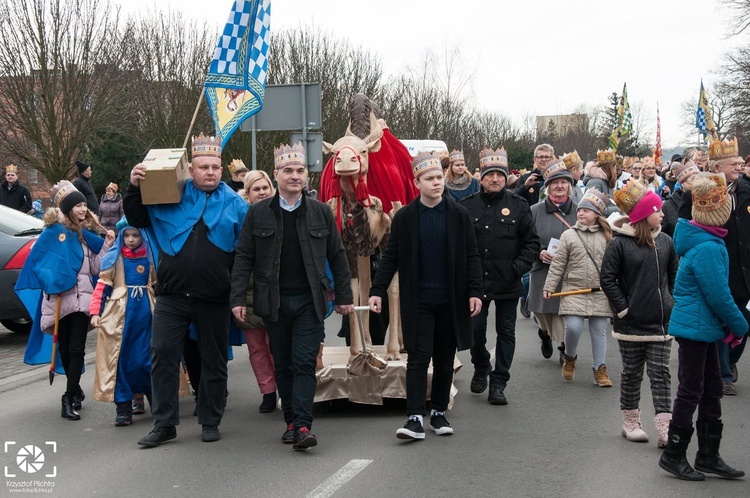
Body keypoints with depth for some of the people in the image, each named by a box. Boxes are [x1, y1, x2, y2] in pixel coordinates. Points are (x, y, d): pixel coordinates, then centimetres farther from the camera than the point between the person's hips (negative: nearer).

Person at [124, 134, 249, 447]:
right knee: (163, 355, -2)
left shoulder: (234, 204, 3)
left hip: (214, 300, 0)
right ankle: (164, 424, 8)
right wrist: (135, 188, -3)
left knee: (214, 360, 9)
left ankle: (211, 421, 23)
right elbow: (136, 219, 13)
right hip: (171, 296, 0)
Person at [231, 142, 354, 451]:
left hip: (309, 301, -1)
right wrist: (238, 298, -5)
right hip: (274, 302, 1)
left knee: (305, 363, -7)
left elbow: (337, 257, 8)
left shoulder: (321, 212, 4)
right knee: (283, 365, 8)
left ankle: (302, 425, -10)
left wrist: (344, 296, 6)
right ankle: (291, 421, 18)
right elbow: (243, 258, 3)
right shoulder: (258, 213, 3)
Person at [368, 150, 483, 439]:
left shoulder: (459, 215, 3)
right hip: (418, 301, -1)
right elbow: (391, 257, 3)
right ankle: (415, 418, -7)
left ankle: (439, 413, 22)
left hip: (451, 301, 1)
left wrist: (474, 291, -5)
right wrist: (378, 290, -5)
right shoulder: (404, 217, 1)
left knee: (445, 360, 9)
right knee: (418, 358, -7)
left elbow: (471, 256, 4)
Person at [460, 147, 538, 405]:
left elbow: (531, 242, 2)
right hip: (476, 281, 0)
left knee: (506, 332, 6)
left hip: (508, 283, 0)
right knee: (475, 328, 5)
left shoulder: (518, 205, 0)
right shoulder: (468, 206, 1)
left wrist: (519, 267, -10)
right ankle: (481, 367, 33)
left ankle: (498, 383, 15)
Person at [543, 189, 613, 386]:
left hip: (600, 293, 1)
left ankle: (600, 369, 15)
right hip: (574, 290, -1)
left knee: (599, 331, 5)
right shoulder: (568, 235, 2)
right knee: (573, 327, -12)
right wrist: (549, 286, -1)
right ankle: (569, 357, 17)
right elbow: (558, 264, 3)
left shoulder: (606, 236, 5)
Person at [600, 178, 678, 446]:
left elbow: (674, 276, 13)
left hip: (661, 322, 3)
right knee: (632, 374, 10)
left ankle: (665, 429, 1)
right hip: (631, 323, -3)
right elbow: (607, 278, -9)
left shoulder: (665, 241, 3)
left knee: (661, 373, 2)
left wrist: (670, 302, 5)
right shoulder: (619, 243, -10)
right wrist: (622, 308, -10)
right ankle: (631, 422, 23)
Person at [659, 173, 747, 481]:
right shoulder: (708, 248, -24)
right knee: (691, 392, 1)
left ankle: (708, 456, 23)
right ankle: (673, 456, 12)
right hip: (696, 327, -10)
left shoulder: (705, 241, 8)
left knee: (711, 390, 15)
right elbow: (719, 295, -21)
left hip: (703, 328, 10)